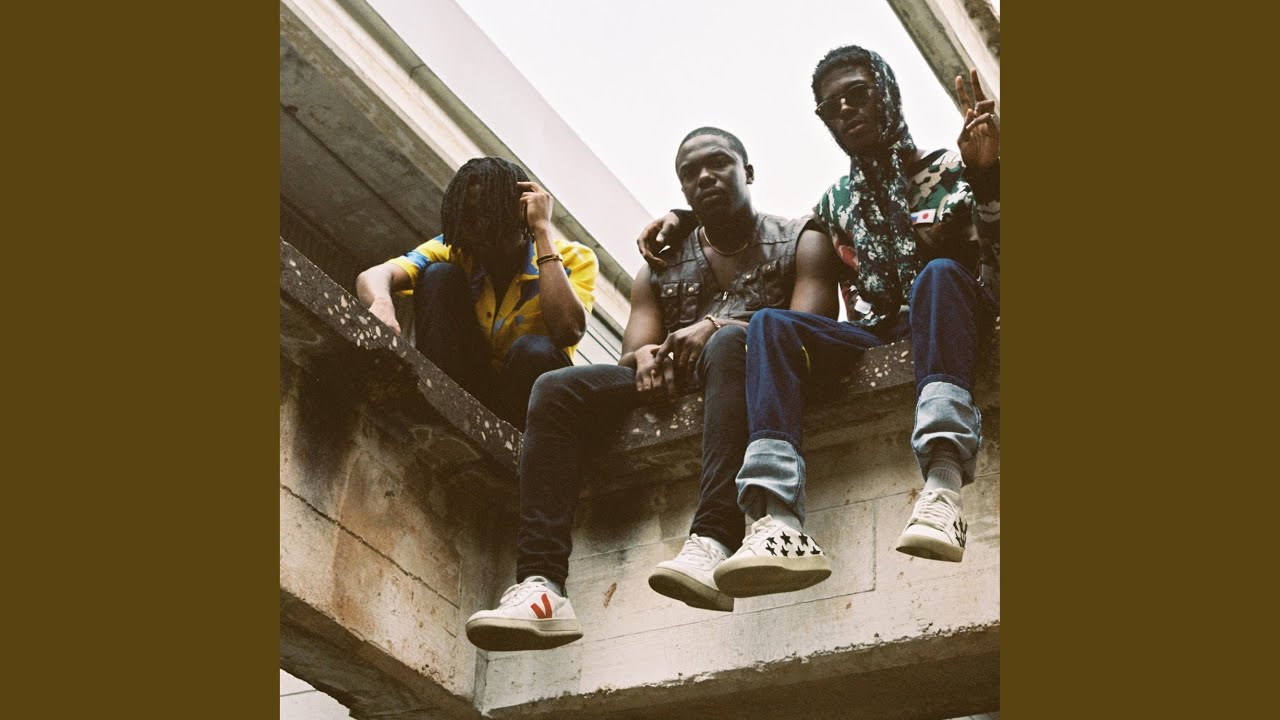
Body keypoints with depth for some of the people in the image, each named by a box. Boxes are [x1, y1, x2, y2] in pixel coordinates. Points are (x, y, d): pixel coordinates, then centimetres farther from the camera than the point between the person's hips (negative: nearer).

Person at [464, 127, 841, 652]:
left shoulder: (800, 242, 14)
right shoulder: (660, 269, 25)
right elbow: (633, 352, 13)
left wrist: (717, 326, -19)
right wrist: (645, 356, -14)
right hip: (675, 390, 4)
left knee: (731, 345, -38)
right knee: (556, 390, -19)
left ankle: (713, 544, -57)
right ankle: (540, 587, -36)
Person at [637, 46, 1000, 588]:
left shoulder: (949, 170, 12)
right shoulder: (835, 204, 25)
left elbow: (994, 263, -2)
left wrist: (987, 177, -20)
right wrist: (679, 218, 22)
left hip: (945, 328, -3)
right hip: (871, 337, 3)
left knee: (939, 272, -36)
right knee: (771, 324, -25)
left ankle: (943, 485, -58)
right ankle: (777, 520, -48)